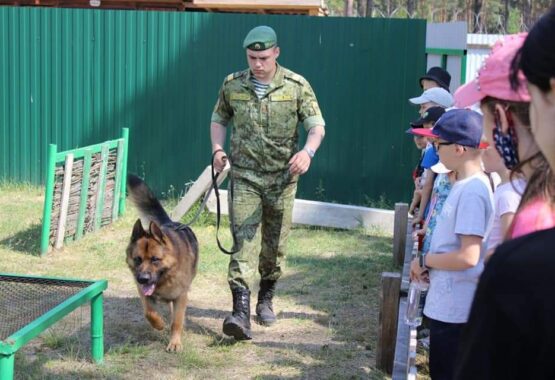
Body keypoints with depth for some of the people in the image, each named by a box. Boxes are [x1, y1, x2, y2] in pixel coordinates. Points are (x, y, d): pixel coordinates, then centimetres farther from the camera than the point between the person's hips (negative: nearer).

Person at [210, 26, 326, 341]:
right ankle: (241, 312, -17)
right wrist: (217, 148, -1)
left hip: (282, 177, 0)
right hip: (244, 176, 0)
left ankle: (266, 299, 32)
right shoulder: (233, 85, 2)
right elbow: (219, 118, 17)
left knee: (275, 244, 11)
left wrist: (308, 151, -28)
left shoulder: (297, 86, -5)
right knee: (243, 241, -11)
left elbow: (317, 125, -8)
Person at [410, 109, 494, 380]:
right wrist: (429, 262, 4)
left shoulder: (472, 191, -22)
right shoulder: (464, 185, 8)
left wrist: (424, 260, -13)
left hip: (455, 309, -10)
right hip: (445, 303, 10)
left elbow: (468, 256, -26)